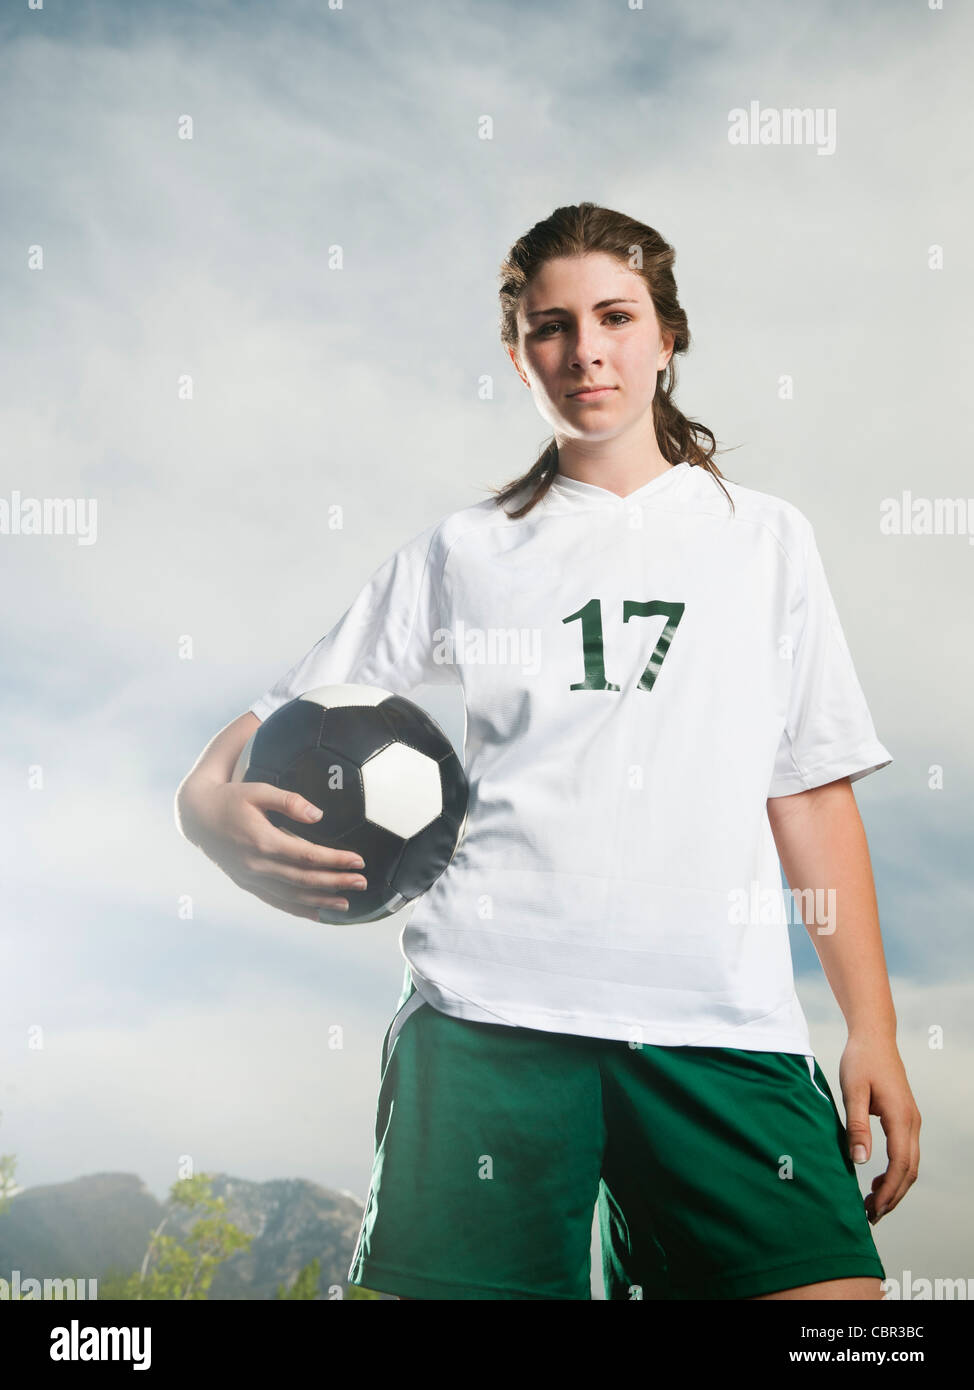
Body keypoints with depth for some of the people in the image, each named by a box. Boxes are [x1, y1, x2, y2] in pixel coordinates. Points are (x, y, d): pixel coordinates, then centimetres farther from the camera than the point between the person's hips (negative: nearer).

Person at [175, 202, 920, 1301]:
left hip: (724, 1023, 1)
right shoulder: (459, 554, 13)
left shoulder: (764, 537, 16)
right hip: (490, 1015, 0)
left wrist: (873, 1030, 6)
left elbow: (811, 793, 13)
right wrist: (217, 810, -14)